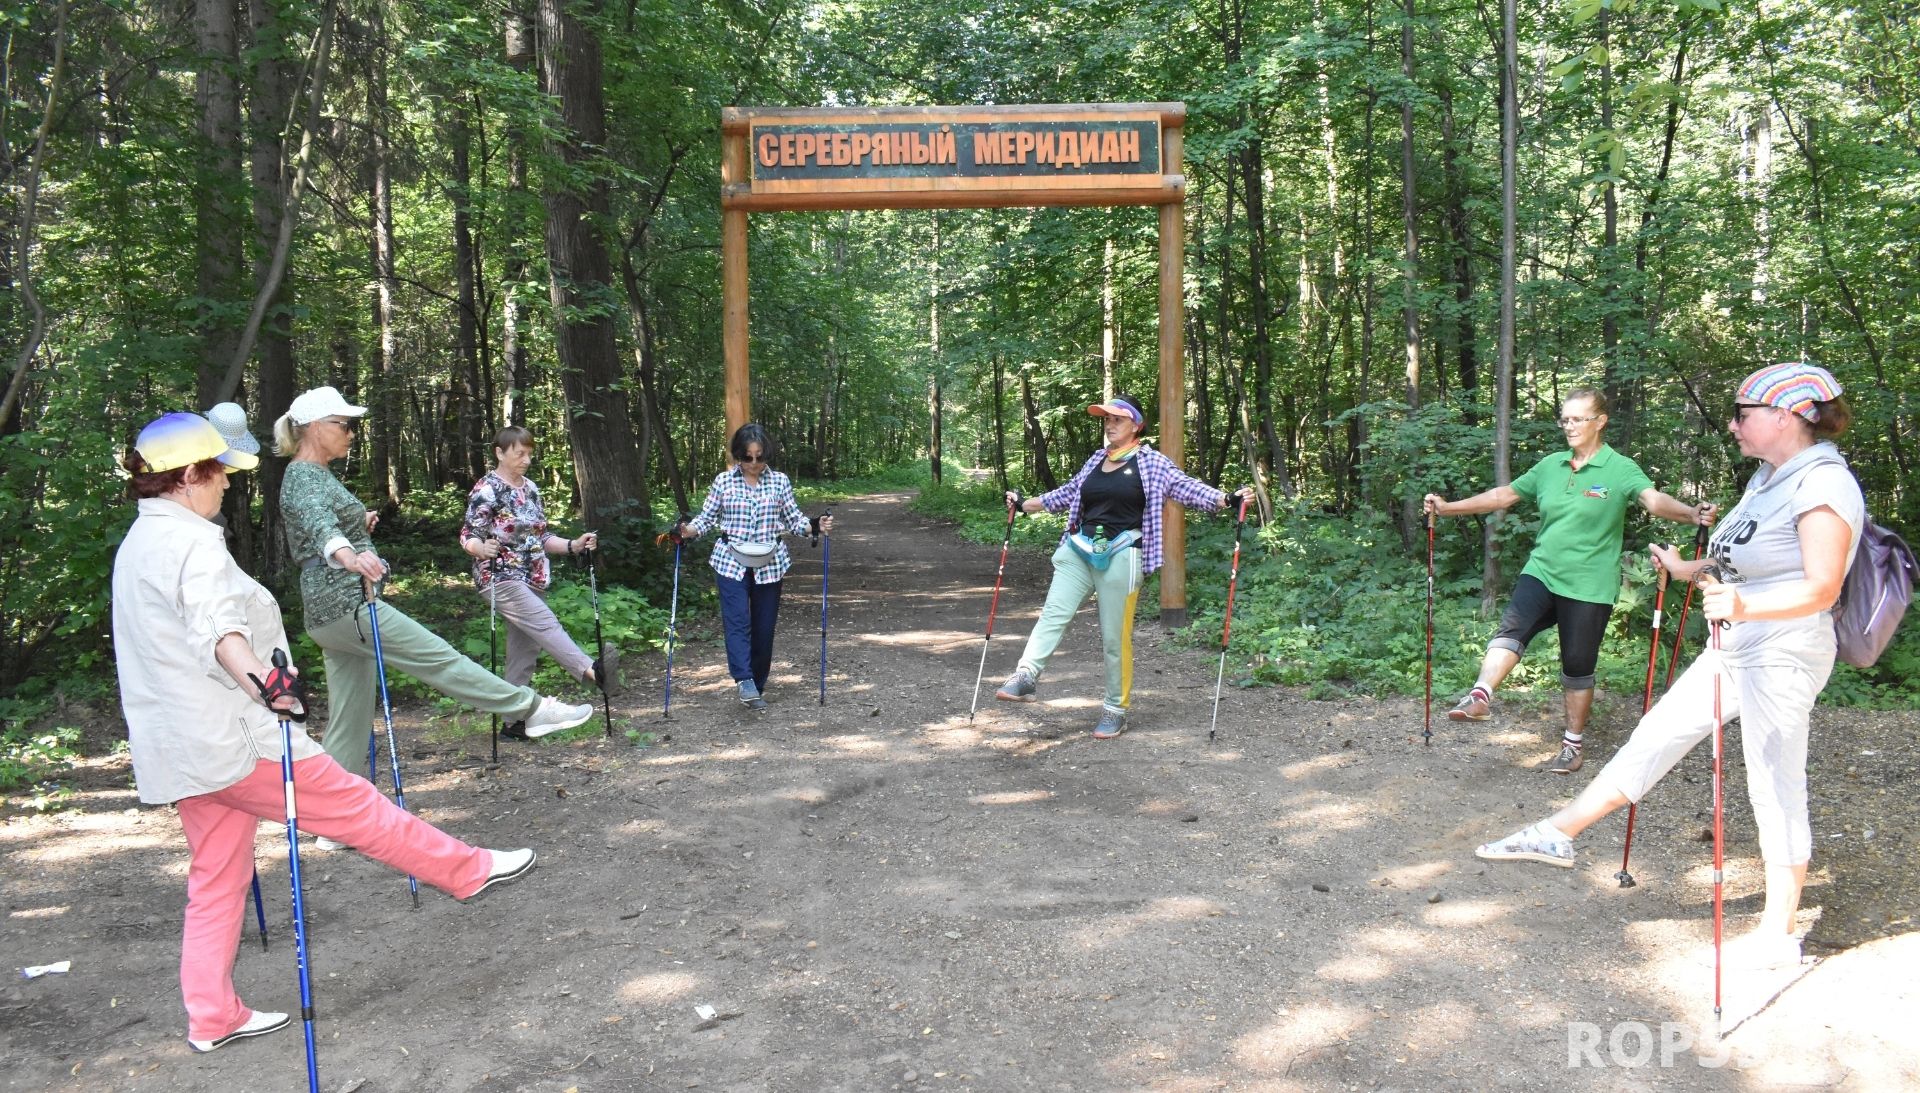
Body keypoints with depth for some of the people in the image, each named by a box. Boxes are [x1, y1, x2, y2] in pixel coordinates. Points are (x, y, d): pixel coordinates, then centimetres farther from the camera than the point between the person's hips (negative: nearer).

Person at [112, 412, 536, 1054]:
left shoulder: (136, 545, 17)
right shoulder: (189, 541, -16)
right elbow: (216, 624, -36)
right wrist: (255, 679, -54)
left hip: (180, 752, 10)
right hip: (233, 738, -10)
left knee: (217, 880, 13)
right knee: (353, 804, 0)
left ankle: (213, 1018, 18)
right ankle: (469, 871, 11)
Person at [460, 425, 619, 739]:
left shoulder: (530, 489, 14)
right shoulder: (486, 490, -7)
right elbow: (467, 536, -11)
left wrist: (574, 545, 3)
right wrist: (482, 548, -34)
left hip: (533, 581, 8)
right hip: (502, 580, -8)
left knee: (524, 651, 8)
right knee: (546, 624, -28)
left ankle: (513, 720, 16)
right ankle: (592, 671, -50)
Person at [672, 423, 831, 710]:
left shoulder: (780, 481, 3)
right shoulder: (723, 481, 0)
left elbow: (793, 519, 7)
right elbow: (707, 517, 5)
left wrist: (816, 526, -11)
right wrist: (688, 531, -14)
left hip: (770, 565, 2)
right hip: (731, 563, -1)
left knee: (764, 627, 5)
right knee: (737, 622, -17)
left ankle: (758, 687, 16)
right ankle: (745, 682, -26)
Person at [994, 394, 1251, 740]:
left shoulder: (1151, 462, 0)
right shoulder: (1096, 460, 15)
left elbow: (1185, 487, -7)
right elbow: (1069, 493, 26)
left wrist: (1227, 499, -20)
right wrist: (1024, 504, 31)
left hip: (1120, 555, -5)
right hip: (1080, 549, 5)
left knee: (1115, 637, 0)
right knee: (1054, 612, -14)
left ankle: (1116, 711, 9)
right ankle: (1025, 676, -25)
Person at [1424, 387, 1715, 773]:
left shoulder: (1620, 470, -6)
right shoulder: (1550, 466, 8)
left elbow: (1654, 499, -23)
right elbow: (1504, 495, 15)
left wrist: (1692, 513, -43)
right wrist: (1448, 507, 13)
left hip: (1588, 586, -3)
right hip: (1541, 573, 3)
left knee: (1578, 668, 6)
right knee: (1512, 627, -24)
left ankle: (1574, 743, 21)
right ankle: (1480, 697, -36)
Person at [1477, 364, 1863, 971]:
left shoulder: (1824, 485, -17)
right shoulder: (1769, 477, 11)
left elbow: (1820, 588, -25)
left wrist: (1745, 606, -41)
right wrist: (1689, 570, 33)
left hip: (1784, 655, -9)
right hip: (1736, 648, 10)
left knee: (1775, 789, 0)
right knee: (1655, 736, 11)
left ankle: (1778, 936, 14)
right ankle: (1557, 834, 19)